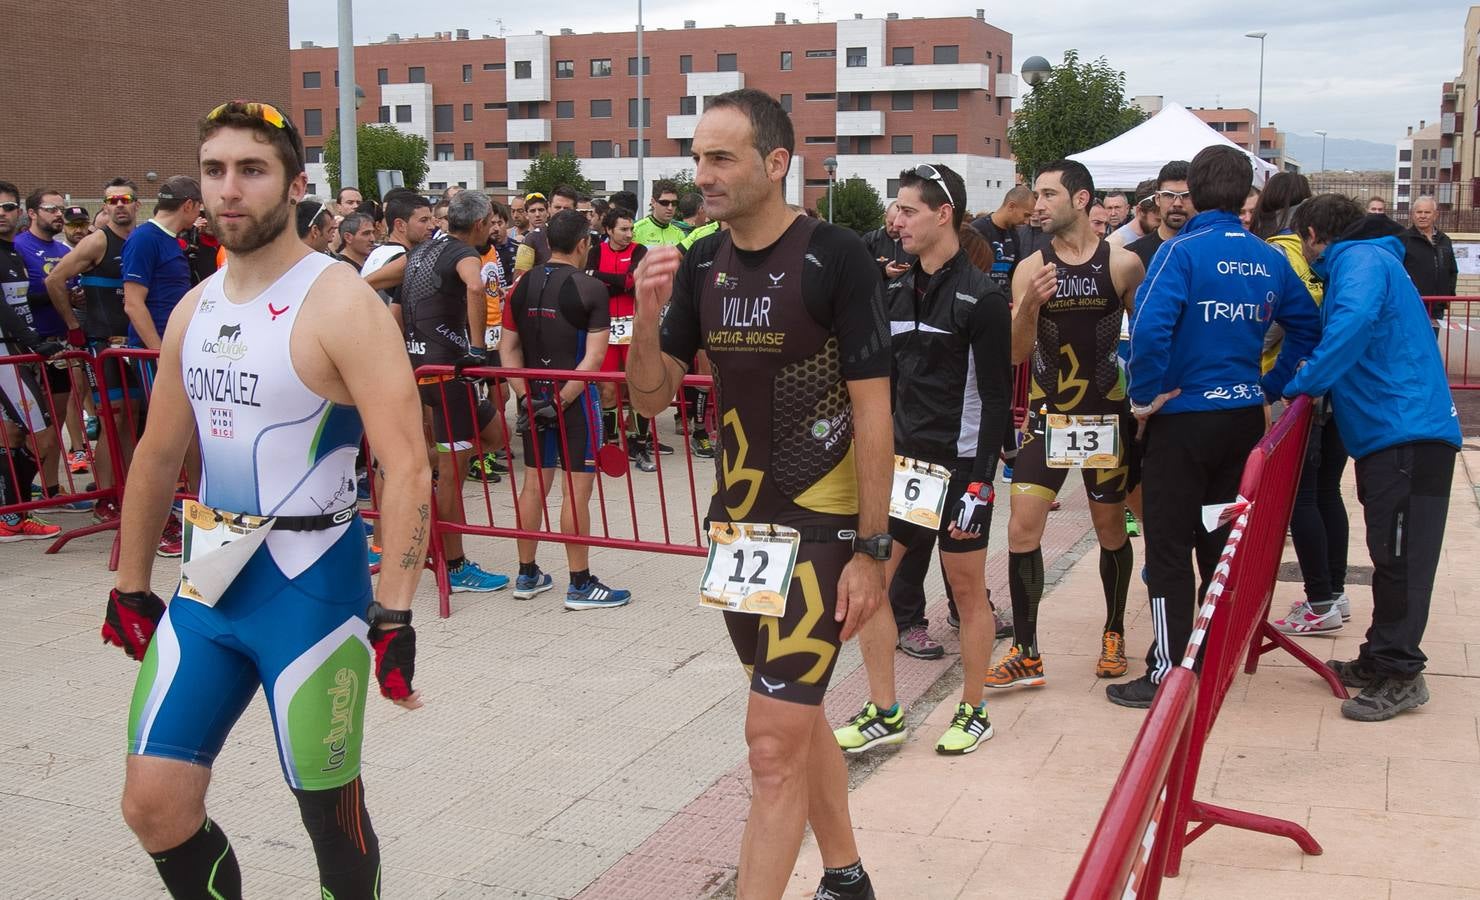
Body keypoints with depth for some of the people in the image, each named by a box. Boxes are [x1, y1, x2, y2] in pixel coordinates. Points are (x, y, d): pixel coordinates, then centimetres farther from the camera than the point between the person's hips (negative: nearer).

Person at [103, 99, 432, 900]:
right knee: (153, 805, 7)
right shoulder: (194, 309, 9)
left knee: (330, 809, 6)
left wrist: (395, 612, -24)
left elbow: (406, 466, -19)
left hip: (309, 585, -6)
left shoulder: (339, 304, -13)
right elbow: (158, 455, 18)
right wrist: (129, 587, 20)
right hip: (207, 581, 7)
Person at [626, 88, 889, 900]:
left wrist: (870, 549, -15)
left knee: (775, 738, -7)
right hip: (738, 519, 7)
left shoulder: (836, 259, -14)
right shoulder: (699, 266, 2)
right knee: (798, 713, 19)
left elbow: (872, 410, -13)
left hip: (823, 524, -6)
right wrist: (647, 318, -15)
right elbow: (651, 399, 5)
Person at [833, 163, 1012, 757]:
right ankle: (884, 713, 16)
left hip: (958, 464, -6)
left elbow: (997, 398, -12)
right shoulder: (896, 291, 9)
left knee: (967, 588, 7)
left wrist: (981, 480, -17)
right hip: (900, 458, 7)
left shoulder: (980, 297, -11)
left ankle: (973, 713, 23)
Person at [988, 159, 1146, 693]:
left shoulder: (1124, 264, -5)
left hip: (1106, 415, -1)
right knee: (1021, 529, -6)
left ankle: (1113, 634, 32)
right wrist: (1028, 305, -23)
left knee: (1111, 529, 11)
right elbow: (1017, 354, -6)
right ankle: (1025, 653, 4)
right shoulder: (1030, 269, -1)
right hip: (1046, 414, 1)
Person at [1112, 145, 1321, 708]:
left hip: (1184, 418, -6)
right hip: (1244, 417, 6)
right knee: (1223, 543, 16)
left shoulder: (1184, 251, -14)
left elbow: (1150, 326, -27)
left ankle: (1167, 675, 6)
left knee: (1169, 549, 2)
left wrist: (1146, 396, -15)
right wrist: (1271, 386, 16)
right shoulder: (1269, 259, 5)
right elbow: (1308, 328, 12)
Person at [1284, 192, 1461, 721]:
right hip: (1388, 434, 10)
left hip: (1406, 433, -10)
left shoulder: (1361, 260, -8)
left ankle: (1400, 675, 1)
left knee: (1400, 557, -5)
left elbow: (1353, 321, -28)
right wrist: (1317, 383, 15)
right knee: (1391, 555, 14)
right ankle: (1380, 661, 22)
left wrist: (1306, 383, -19)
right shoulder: (1362, 261, 23)